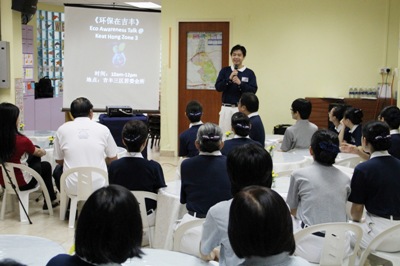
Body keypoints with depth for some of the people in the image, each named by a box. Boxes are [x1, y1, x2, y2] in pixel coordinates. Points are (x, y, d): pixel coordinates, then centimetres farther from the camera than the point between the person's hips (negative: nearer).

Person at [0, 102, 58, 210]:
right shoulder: (22, 140, -26)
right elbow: (39, 152, -4)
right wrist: (43, 151, 18)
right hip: (21, 184, -5)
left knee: (35, 158, 23)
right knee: (46, 165, 22)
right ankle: (51, 200, 35)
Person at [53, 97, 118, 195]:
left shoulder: (62, 129, 0)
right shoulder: (103, 129, -2)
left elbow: (59, 160, 11)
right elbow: (113, 159, 9)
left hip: (72, 188, 0)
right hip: (98, 187, 0)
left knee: (58, 170, 32)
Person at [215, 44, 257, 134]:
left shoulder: (249, 73, 3)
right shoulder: (225, 71, 7)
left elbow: (253, 90, -5)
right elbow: (218, 87, -1)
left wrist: (240, 83, -17)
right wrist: (229, 79, -14)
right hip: (227, 108, 1)